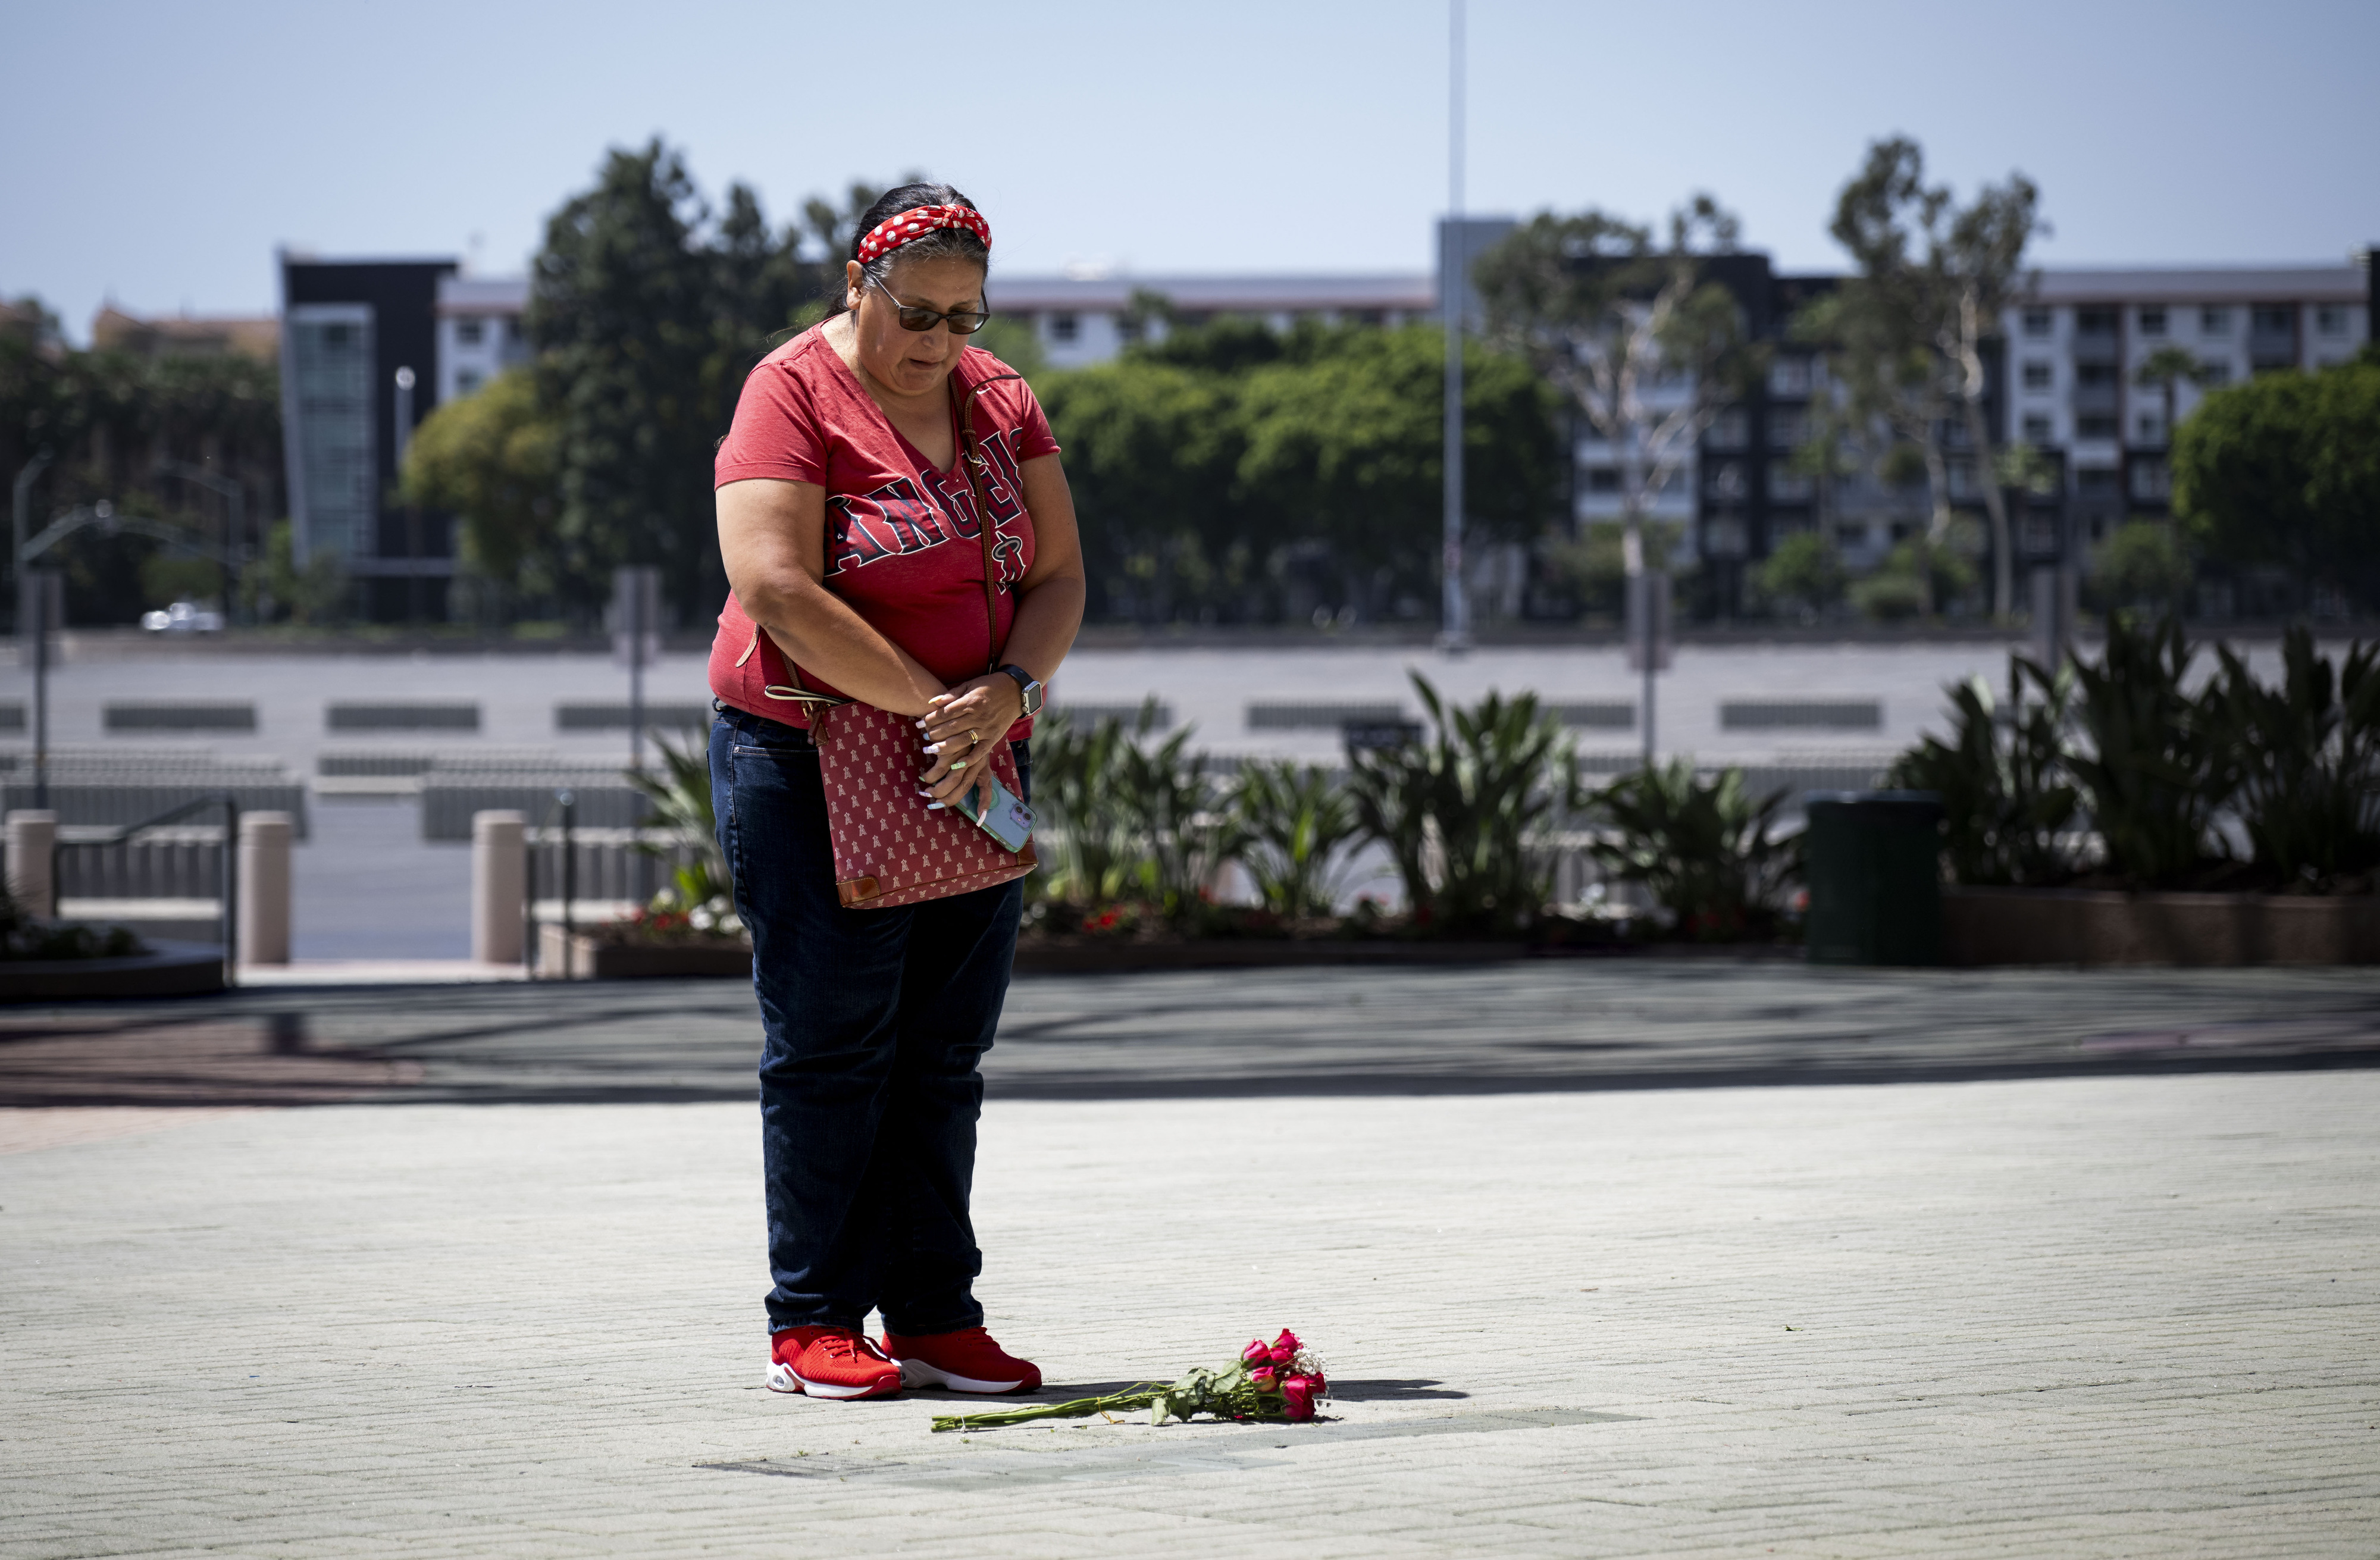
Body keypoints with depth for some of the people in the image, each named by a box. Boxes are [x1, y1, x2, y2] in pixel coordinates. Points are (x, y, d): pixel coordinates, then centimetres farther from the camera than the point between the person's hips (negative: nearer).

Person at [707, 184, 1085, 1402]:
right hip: (811, 768, -6)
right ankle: (813, 1324, 2)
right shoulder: (795, 394, -9)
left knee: (945, 1056, 6)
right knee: (831, 1048, -3)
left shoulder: (997, 400, 10)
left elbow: (1057, 574, 7)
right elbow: (778, 590, -20)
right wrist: (933, 706, -19)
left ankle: (937, 1316, 11)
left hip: (972, 781, 6)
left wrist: (1006, 694, -13)